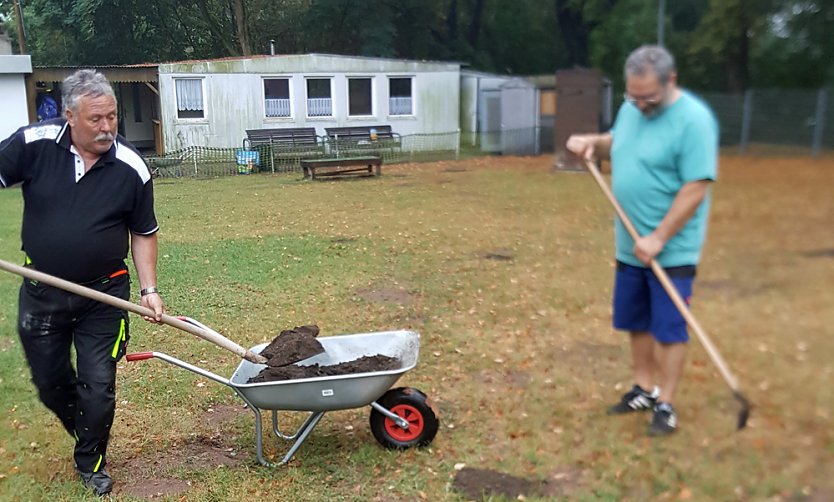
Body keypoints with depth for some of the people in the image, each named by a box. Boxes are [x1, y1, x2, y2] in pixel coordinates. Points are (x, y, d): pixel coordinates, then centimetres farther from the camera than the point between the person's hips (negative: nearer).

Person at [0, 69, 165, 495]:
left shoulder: (131, 168, -12)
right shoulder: (34, 144, -13)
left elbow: (143, 233, -1)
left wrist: (149, 289, -7)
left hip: (104, 294, -1)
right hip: (41, 290, 2)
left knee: (98, 386, 4)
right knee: (49, 380, 18)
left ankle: (91, 461, 28)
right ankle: (83, 430, 48)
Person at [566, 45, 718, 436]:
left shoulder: (694, 119, -18)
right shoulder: (631, 108, 5)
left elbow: (696, 187, -21)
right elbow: (616, 145, 23)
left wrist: (659, 238, -22)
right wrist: (594, 143, 0)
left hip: (671, 251, -7)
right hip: (629, 246, 7)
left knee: (668, 328, 2)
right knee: (636, 323, 16)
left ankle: (665, 404, 14)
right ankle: (643, 390, 32)